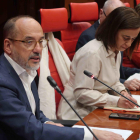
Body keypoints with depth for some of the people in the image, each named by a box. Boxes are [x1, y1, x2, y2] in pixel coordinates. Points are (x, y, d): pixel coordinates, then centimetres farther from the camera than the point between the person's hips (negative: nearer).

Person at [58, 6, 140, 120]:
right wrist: (117, 101, -28)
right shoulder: (92, 53, -22)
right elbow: (81, 94, -23)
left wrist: (122, 91, -3)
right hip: (78, 114, -9)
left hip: (96, 110, 9)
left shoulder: (116, 52, 8)